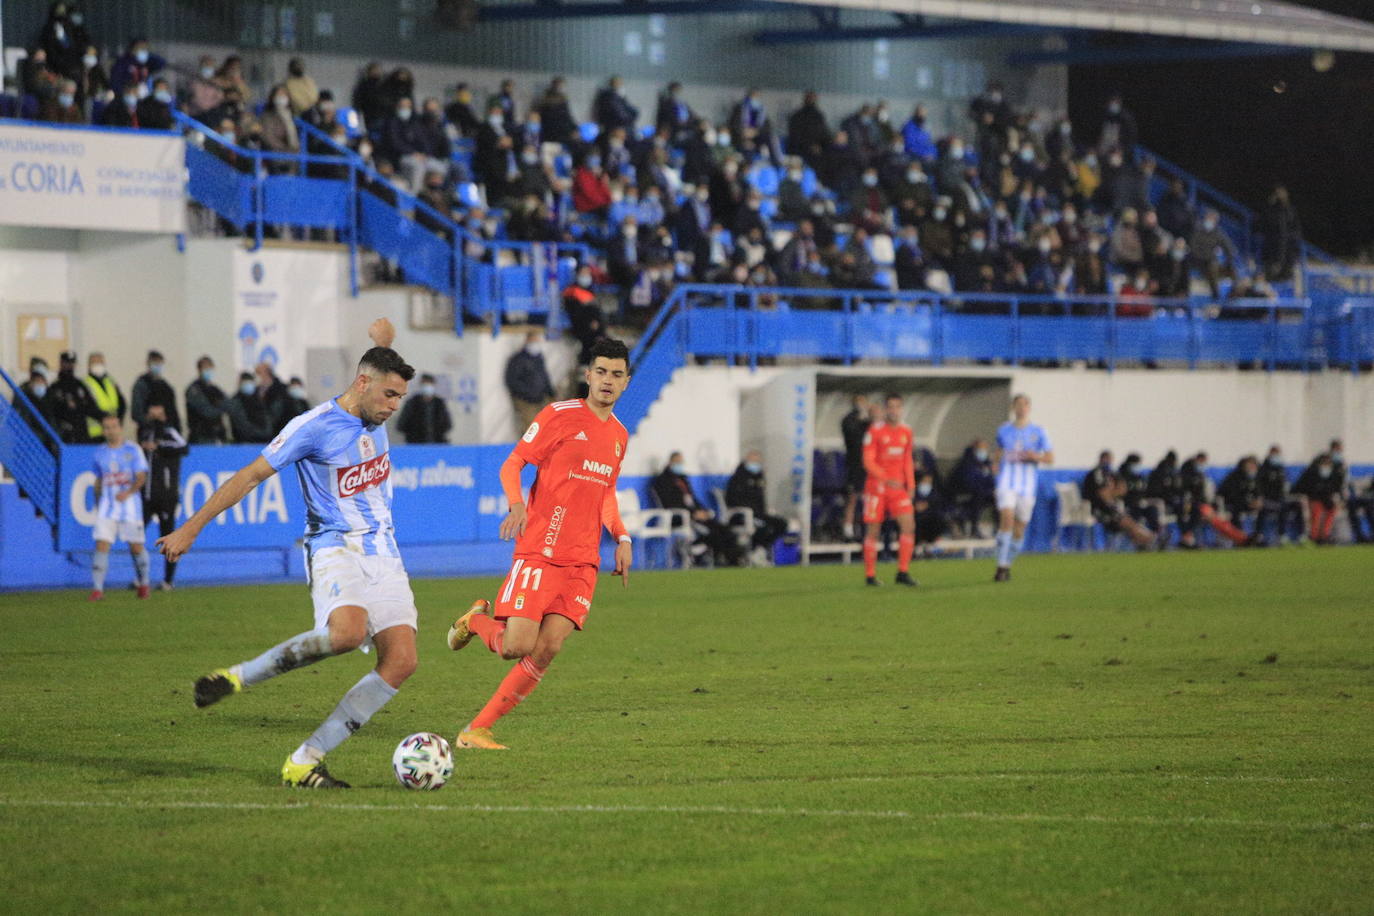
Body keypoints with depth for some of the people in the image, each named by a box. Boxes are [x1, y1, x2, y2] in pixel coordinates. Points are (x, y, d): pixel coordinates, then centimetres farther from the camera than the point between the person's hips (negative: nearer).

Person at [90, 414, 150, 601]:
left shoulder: (133, 450, 0)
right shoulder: (100, 453, 12)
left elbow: (141, 477, -5)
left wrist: (129, 492, -20)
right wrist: (97, 504, 19)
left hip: (129, 504, -2)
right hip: (107, 505, 2)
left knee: (136, 547, 2)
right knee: (101, 545, -12)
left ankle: (143, 584, 24)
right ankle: (97, 589, -13)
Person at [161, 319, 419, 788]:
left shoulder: (375, 416, 11)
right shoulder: (314, 427, -10)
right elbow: (250, 476, -6)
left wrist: (382, 340, 11)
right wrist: (192, 528, -6)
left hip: (384, 554, 7)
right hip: (336, 549, -7)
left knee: (401, 661, -11)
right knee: (346, 632, -36)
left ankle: (304, 761, -9)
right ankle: (239, 677, -14)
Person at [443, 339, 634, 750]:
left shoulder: (619, 435, 16)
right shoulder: (559, 415, -4)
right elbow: (511, 465, -3)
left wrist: (621, 537, 13)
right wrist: (516, 504, -22)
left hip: (582, 561, 5)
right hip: (538, 552, -5)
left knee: (549, 648, -9)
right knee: (517, 647, -15)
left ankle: (477, 729, -1)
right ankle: (477, 620, 21)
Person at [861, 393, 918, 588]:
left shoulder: (906, 431, 9)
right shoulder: (875, 431, -7)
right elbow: (868, 461, -10)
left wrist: (910, 484, 9)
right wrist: (887, 479, -21)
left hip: (899, 487, 4)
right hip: (876, 486, -4)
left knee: (909, 525, -9)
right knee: (873, 530, -1)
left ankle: (903, 572, -3)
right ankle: (870, 575, 7)